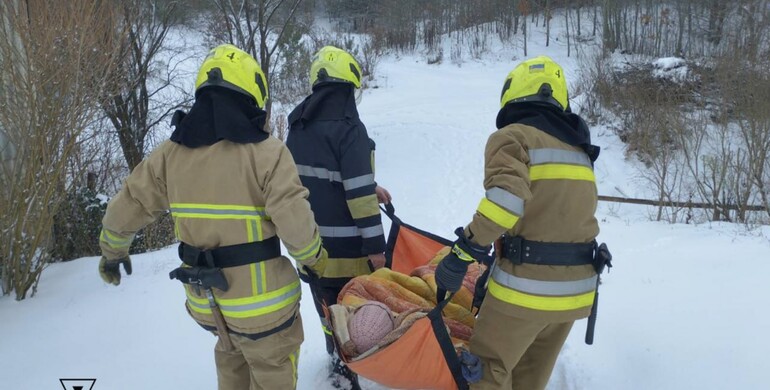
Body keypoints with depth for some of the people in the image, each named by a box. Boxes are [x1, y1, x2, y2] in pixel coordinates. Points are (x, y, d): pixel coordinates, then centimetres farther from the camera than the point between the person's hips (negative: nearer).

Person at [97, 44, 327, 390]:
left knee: (231, 353, 32)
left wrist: (112, 251, 24)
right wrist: (314, 258, -4)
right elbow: (294, 222, -24)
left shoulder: (171, 152, -2)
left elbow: (125, 209, 6)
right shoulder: (265, 151, -18)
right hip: (261, 297, -5)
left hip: (204, 298, 5)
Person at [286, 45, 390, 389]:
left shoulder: (298, 125, 5)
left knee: (327, 306, 21)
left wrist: (368, 185, 15)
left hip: (309, 240, 8)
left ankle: (339, 361, 38)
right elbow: (359, 194, -22)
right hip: (345, 245, -7)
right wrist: (375, 244, -16)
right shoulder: (348, 128, -19)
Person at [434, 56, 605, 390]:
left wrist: (463, 252, -22)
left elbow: (506, 197, -26)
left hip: (527, 284, -7)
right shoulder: (578, 147, 17)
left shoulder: (513, 135, -7)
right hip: (576, 286, 8)